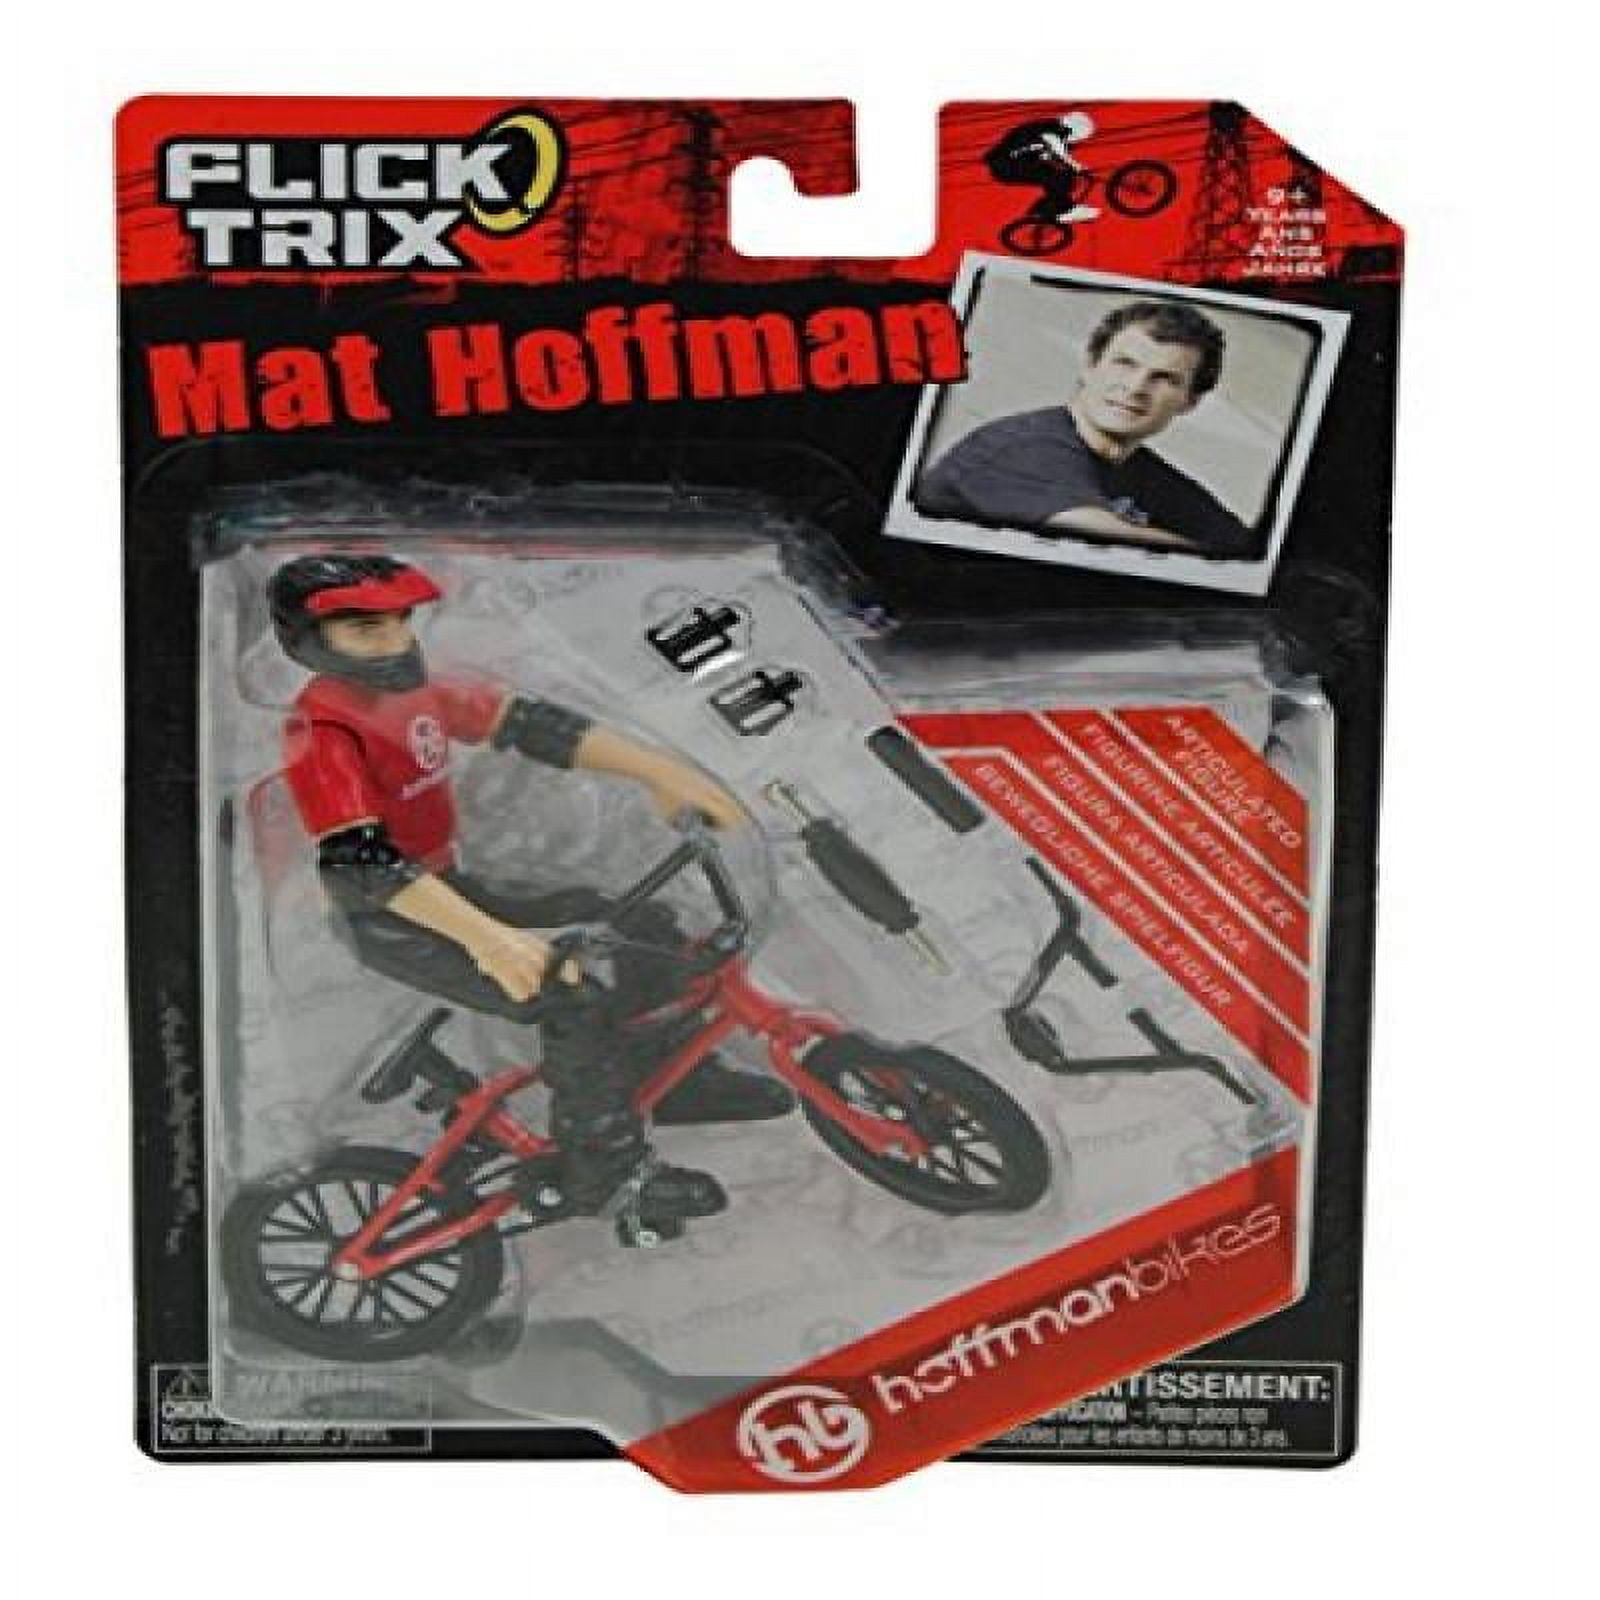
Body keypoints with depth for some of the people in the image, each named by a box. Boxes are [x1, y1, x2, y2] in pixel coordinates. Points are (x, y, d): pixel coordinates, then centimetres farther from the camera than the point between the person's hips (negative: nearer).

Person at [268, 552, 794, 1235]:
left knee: (649, 926, 4)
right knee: (575, 1002, -24)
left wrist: (661, 770, -16)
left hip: (449, 888, 8)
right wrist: (489, 939, -44)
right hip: (388, 922, -8)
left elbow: (530, 723, -6)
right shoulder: (322, 729, -24)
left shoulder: (418, 692, 0)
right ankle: (608, 1173, -6)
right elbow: (357, 863, -35)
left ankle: (677, 1080, 20)